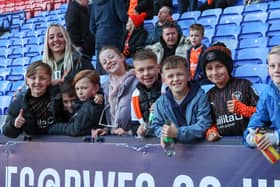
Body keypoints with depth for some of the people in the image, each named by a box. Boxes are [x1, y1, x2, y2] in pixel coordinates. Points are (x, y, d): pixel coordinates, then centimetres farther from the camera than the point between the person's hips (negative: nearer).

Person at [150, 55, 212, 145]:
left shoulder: (200, 97, -7)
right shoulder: (161, 102, 2)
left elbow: (204, 125, -13)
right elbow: (155, 126, 9)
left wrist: (178, 133, -23)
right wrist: (162, 133, -14)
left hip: (198, 144, -2)